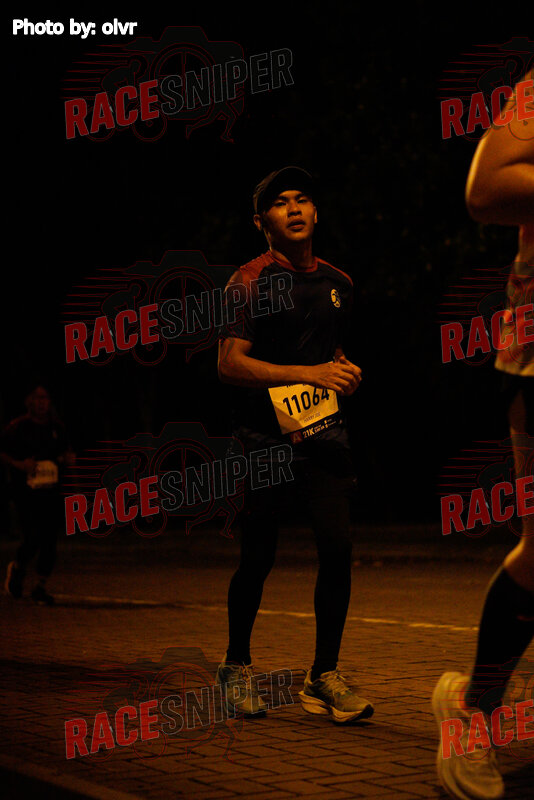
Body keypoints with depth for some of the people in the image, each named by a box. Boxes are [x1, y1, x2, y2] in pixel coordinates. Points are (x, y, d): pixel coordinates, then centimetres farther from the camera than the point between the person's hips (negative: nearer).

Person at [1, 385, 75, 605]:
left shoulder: (56, 427, 9)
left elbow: (64, 450, 22)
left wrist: (67, 457, 0)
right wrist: (19, 464, -16)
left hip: (51, 491, 4)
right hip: (26, 493, -4)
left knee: (49, 540, 1)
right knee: (33, 539, -12)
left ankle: (41, 587, 14)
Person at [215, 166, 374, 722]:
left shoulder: (337, 283, 16)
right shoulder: (250, 281, -3)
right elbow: (230, 364, -12)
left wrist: (345, 371, 8)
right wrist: (310, 374, -19)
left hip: (323, 432, 4)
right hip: (265, 439, -4)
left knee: (338, 545, -9)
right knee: (257, 558, 2)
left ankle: (323, 677, 3)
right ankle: (237, 665, 24)